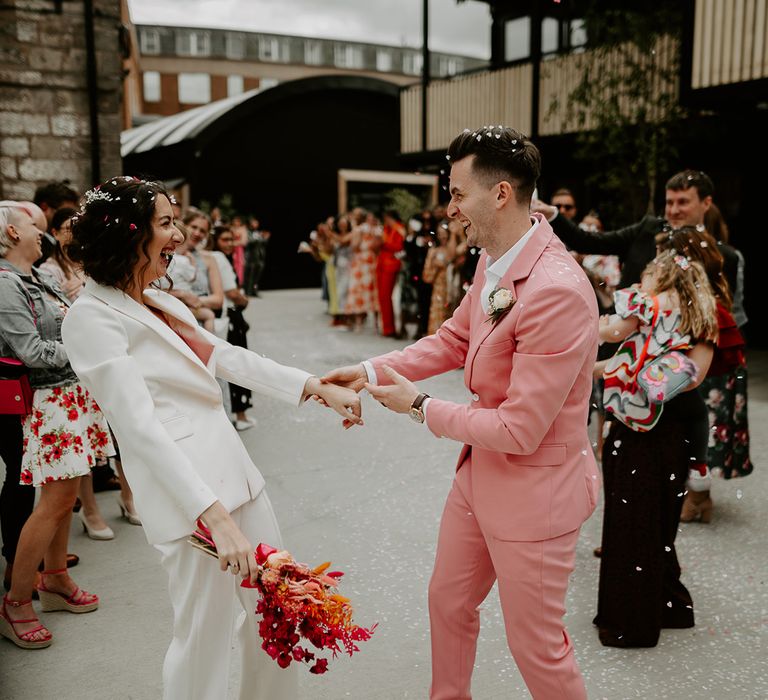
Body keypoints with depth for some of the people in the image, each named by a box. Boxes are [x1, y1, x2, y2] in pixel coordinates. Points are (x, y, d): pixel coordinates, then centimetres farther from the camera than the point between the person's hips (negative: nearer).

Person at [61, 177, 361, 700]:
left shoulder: (162, 301, 12)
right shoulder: (93, 317, -12)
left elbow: (230, 358, 18)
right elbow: (141, 428, -20)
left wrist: (319, 387, 13)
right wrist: (215, 515, -27)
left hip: (235, 469, 9)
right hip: (186, 490, -8)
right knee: (206, 634, 2)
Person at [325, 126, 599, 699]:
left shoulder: (557, 291, -31)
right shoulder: (494, 261, -3)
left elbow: (519, 430, -28)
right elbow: (455, 338, 11)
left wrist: (421, 407, -16)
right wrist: (372, 370, 1)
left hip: (532, 491, -9)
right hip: (480, 474, 9)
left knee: (536, 643, 11)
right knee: (448, 601, 26)